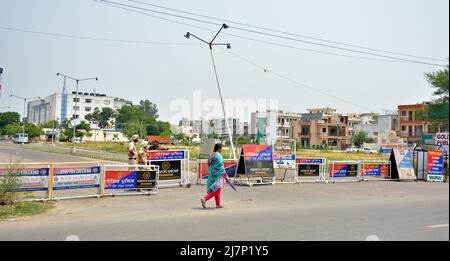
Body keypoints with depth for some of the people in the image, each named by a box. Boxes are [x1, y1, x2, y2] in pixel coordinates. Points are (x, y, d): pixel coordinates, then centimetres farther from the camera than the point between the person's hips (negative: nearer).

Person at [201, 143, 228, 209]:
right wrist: (224, 173, -6)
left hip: (211, 175, 9)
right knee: (216, 190, -5)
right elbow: (220, 166, -17)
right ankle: (204, 199, -16)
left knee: (216, 190, 15)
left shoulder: (211, 155, 11)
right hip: (217, 175, -9)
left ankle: (218, 204, 19)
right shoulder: (218, 156, -16)